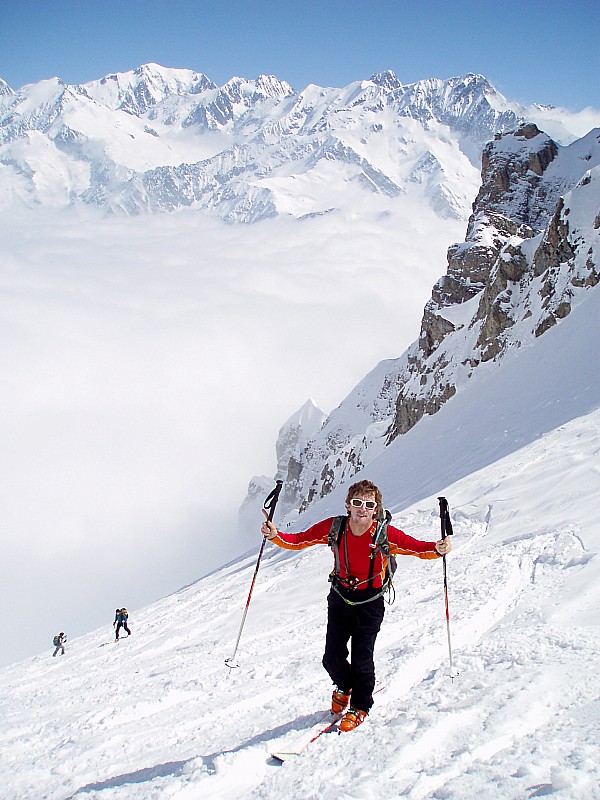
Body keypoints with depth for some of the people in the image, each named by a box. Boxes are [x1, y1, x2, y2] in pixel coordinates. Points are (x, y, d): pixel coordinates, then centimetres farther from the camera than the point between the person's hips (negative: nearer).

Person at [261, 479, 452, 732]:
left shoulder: (385, 535, -19)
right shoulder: (332, 528, -14)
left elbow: (418, 548, -17)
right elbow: (299, 540, -7)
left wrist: (438, 549, -38)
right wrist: (276, 536, -25)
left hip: (370, 602, -2)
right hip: (340, 597, 3)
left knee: (361, 659, -3)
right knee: (332, 658, 2)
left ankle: (359, 707, 24)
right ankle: (345, 687, 38)